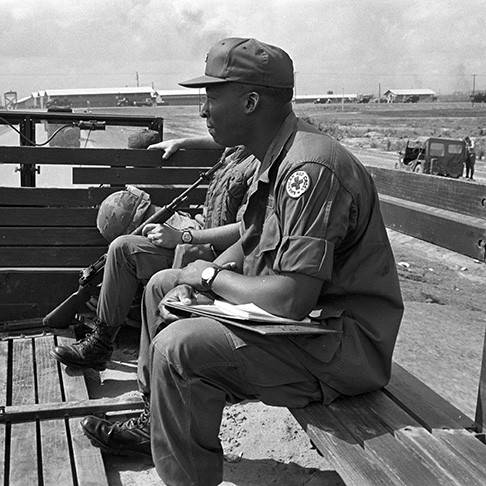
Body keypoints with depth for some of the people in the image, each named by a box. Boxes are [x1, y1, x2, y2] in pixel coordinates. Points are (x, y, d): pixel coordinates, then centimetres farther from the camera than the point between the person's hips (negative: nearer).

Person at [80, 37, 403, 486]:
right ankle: (156, 425, 29)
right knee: (163, 285, 15)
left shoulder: (312, 168, -27)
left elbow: (291, 301, -31)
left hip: (344, 344, -10)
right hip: (306, 316, 10)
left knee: (179, 347, -26)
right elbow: (249, 246, 17)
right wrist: (192, 285, -1)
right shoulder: (278, 159, 7)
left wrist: (210, 276, -14)